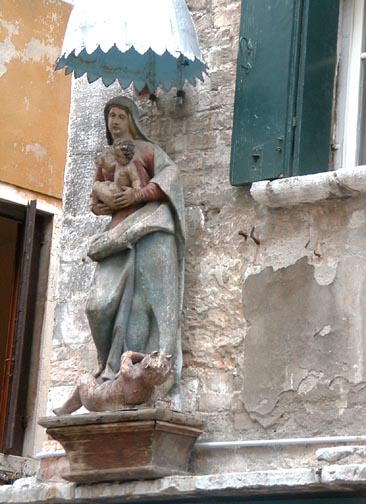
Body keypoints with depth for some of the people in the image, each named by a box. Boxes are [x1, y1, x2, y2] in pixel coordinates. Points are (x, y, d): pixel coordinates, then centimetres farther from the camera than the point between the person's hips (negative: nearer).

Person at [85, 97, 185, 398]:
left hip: (148, 228, -5)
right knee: (102, 301, -13)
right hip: (118, 231, 5)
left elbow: (170, 175, -2)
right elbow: (95, 201, 27)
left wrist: (138, 195, -16)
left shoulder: (146, 149, 14)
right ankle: (112, 361, -4)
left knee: (145, 297, -17)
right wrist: (103, 206, 1)